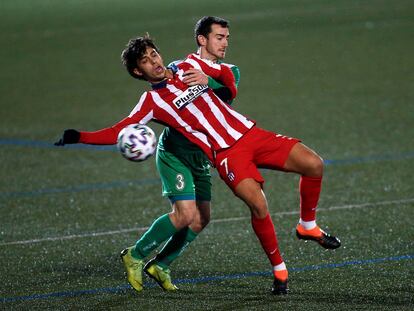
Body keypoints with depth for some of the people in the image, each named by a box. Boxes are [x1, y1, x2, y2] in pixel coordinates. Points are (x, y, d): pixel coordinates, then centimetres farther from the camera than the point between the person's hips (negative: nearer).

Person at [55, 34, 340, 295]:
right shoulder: (152, 102, -1)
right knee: (258, 204, -29)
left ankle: (307, 226, 15)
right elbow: (119, 132, -7)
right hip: (226, 153, -5)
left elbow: (226, 73, 29)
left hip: (251, 133, 5)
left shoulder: (191, 65, 10)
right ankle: (279, 270, -9)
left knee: (313, 165, -10)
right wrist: (79, 137, -14)